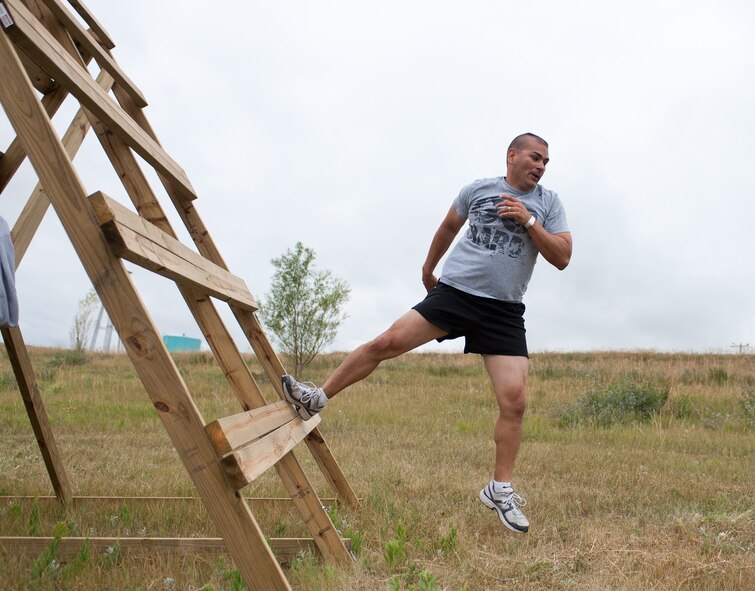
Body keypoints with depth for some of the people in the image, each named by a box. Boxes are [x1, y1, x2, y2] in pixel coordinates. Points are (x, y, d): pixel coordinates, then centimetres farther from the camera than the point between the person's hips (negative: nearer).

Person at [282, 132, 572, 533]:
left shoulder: (548, 203, 9)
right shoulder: (478, 190, 9)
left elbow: (562, 258, 1)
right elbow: (448, 228, 25)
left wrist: (528, 221, -9)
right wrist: (428, 269, 31)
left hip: (504, 311, 1)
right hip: (454, 291, 0)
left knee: (514, 400, -10)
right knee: (386, 342, -14)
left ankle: (500, 490, 6)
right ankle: (319, 398, 4)